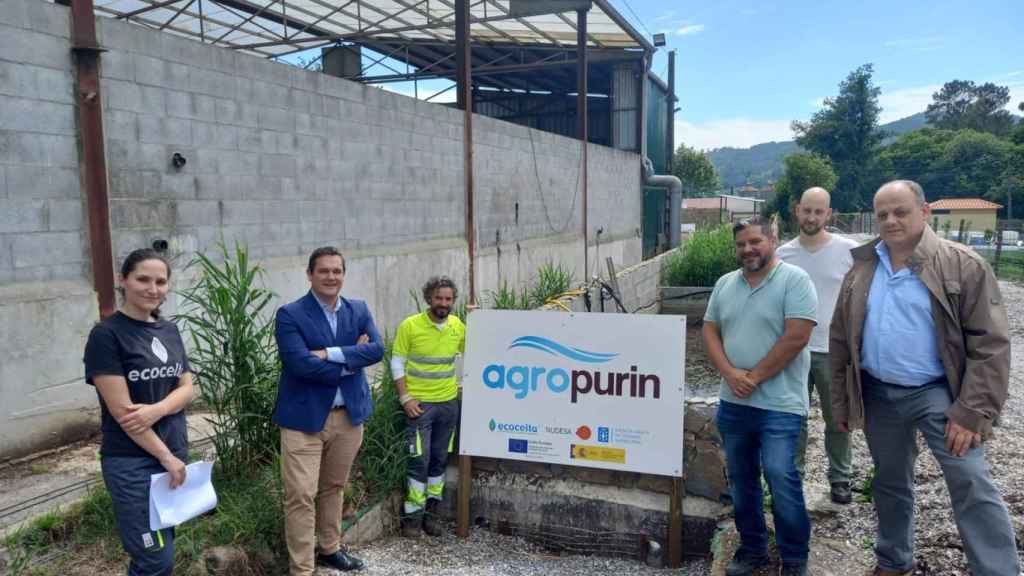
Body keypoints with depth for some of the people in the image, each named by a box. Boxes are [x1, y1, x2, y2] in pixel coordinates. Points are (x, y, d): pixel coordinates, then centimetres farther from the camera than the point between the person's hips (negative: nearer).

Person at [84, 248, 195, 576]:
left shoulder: (169, 331, 7)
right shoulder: (106, 335, -12)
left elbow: (187, 388, 5)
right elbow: (121, 410, -16)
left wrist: (156, 411, -16)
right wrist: (166, 457, -14)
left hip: (175, 451, 6)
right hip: (132, 462, -6)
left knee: (156, 549, 15)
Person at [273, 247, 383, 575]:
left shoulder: (359, 310, 6)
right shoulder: (290, 314, -9)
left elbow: (376, 350, -9)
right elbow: (300, 363, -21)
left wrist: (329, 353, -18)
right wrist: (350, 359, -13)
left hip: (349, 415, 5)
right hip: (304, 417, -4)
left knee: (334, 487, 20)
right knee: (301, 496, -2)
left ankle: (330, 549, 37)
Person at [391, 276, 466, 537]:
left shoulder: (458, 326, 2)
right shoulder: (410, 325, -10)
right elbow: (397, 363, -6)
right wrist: (405, 398, -13)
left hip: (449, 403, 4)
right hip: (419, 404, -4)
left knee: (440, 458, 11)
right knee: (419, 460, -2)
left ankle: (431, 511, 24)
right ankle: (412, 513, 12)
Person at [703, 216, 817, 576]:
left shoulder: (794, 280, -8)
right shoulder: (725, 284, 9)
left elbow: (796, 337, -16)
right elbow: (710, 332, 8)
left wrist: (754, 377, -14)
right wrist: (730, 374, -9)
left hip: (779, 404, -6)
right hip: (732, 402, 6)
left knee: (781, 478, -6)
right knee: (741, 478, 14)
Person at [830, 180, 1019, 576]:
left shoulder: (963, 265, -9)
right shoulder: (862, 269, 4)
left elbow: (989, 344, -12)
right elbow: (841, 340, 8)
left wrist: (971, 412, -18)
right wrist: (841, 403, 8)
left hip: (937, 393, -4)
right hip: (879, 395, 4)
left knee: (972, 486, -10)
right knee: (889, 483, 18)